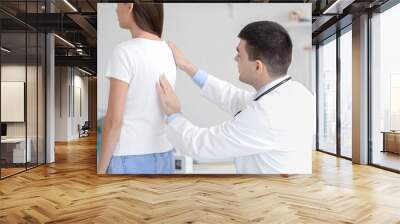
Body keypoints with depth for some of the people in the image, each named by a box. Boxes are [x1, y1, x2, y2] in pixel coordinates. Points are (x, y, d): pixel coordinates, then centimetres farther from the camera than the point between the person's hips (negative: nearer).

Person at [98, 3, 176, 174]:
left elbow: (114, 119, -16)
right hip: (163, 156, 7)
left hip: (130, 159, -7)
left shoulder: (125, 52, -17)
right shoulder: (167, 51, 5)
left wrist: (101, 169, -7)